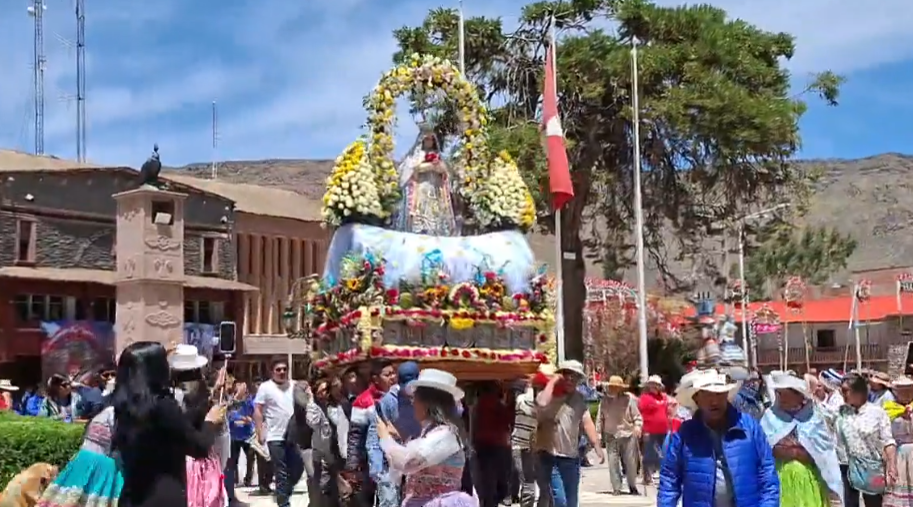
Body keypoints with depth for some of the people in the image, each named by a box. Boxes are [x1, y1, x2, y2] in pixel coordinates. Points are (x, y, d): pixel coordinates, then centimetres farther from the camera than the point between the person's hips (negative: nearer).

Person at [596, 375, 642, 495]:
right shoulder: (604, 400, 3)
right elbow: (600, 418, 6)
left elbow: (637, 416, -1)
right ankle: (616, 488, 6)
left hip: (628, 435, -1)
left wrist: (637, 426, -18)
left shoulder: (629, 399, -4)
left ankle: (632, 487, 21)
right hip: (611, 436, 2)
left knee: (630, 463, 5)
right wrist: (599, 433, 1)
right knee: (613, 463, -2)